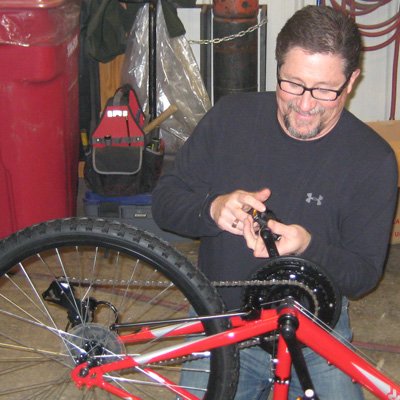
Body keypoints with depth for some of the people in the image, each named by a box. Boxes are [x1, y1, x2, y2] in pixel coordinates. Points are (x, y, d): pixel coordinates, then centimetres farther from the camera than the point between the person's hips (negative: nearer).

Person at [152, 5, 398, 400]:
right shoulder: (230, 116, -7)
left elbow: (365, 274, -8)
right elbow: (164, 200, -2)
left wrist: (308, 248, -29)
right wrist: (213, 209, -24)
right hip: (221, 322, 1)